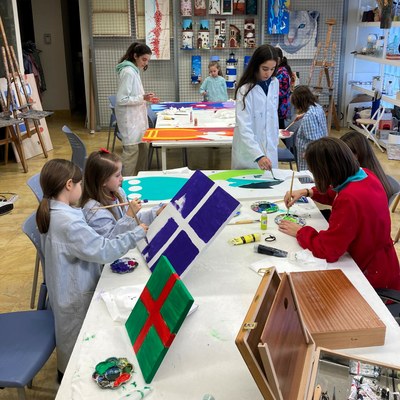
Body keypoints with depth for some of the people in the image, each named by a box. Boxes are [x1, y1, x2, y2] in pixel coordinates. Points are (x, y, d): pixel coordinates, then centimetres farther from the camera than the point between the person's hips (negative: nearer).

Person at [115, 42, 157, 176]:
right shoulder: (128, 72, -18)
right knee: (132, 150, -5)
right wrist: (143, 98, -25)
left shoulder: (134, 70, 12)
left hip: (136, 117, 10)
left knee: (142, 148, 14)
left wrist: (145, 98, 7)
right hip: (129, 119, -10)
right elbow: (121, 99, -21)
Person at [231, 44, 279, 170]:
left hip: (269, 147, 5)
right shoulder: (245, 90, -18)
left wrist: (275, 138, 16)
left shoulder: (274, 83, 0)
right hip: (249, 151, -5)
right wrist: (258, 155, -35)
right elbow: (244, 128, -25)